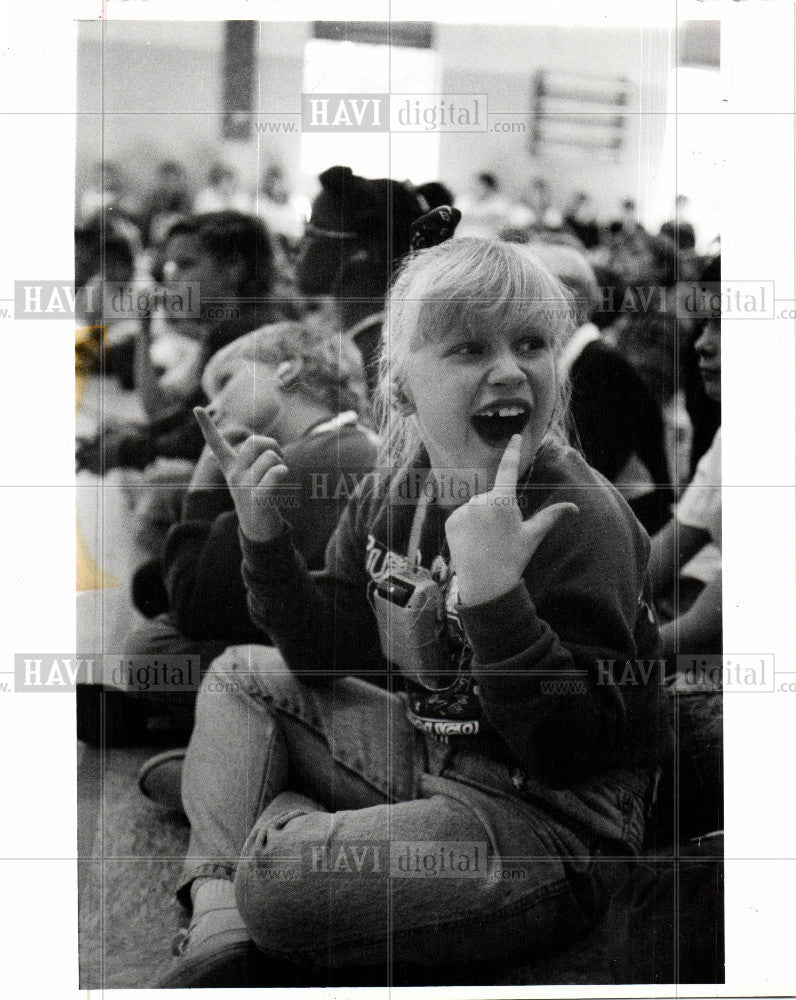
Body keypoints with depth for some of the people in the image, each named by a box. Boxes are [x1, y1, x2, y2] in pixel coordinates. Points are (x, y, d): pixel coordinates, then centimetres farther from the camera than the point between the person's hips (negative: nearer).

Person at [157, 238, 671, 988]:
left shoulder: (580, 521, -21)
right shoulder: (391, 492, 1)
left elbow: (566, 751, -26)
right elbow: (328, 652, 9)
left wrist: (495, 595, -38)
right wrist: (264, 534, -5)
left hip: (549, 823, -8)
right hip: (424, 754, 8)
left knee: (279, 877, -29)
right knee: (241, 677, 14)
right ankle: (219, 931, 5)